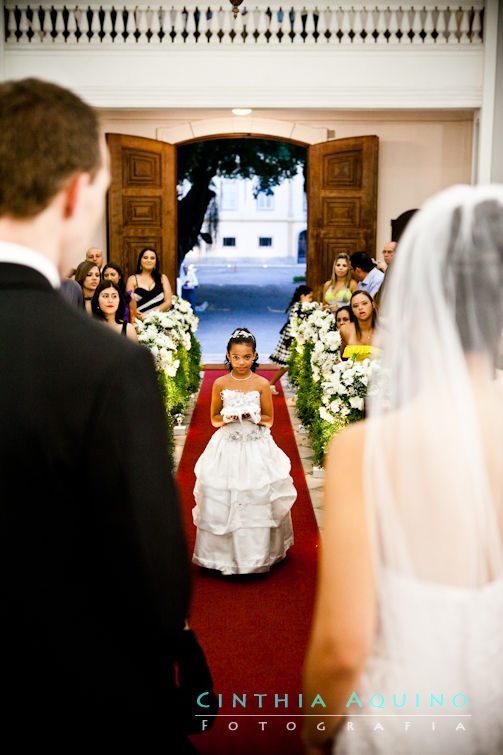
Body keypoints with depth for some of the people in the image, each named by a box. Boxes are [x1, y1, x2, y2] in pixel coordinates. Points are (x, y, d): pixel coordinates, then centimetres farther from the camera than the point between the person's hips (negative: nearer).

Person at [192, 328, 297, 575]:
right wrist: (228, 417, -13)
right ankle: (226, 554, 16)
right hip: (227, 447, 1)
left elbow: (269, 419, 3)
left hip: (256, 448, -1)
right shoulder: (220, 384, 0)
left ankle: (256, 554, 18)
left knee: (257, 503, 2)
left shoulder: (262, 384, -3)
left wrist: (252, 415, -16)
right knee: (222, 503, 2)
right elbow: (214, 418, 8)